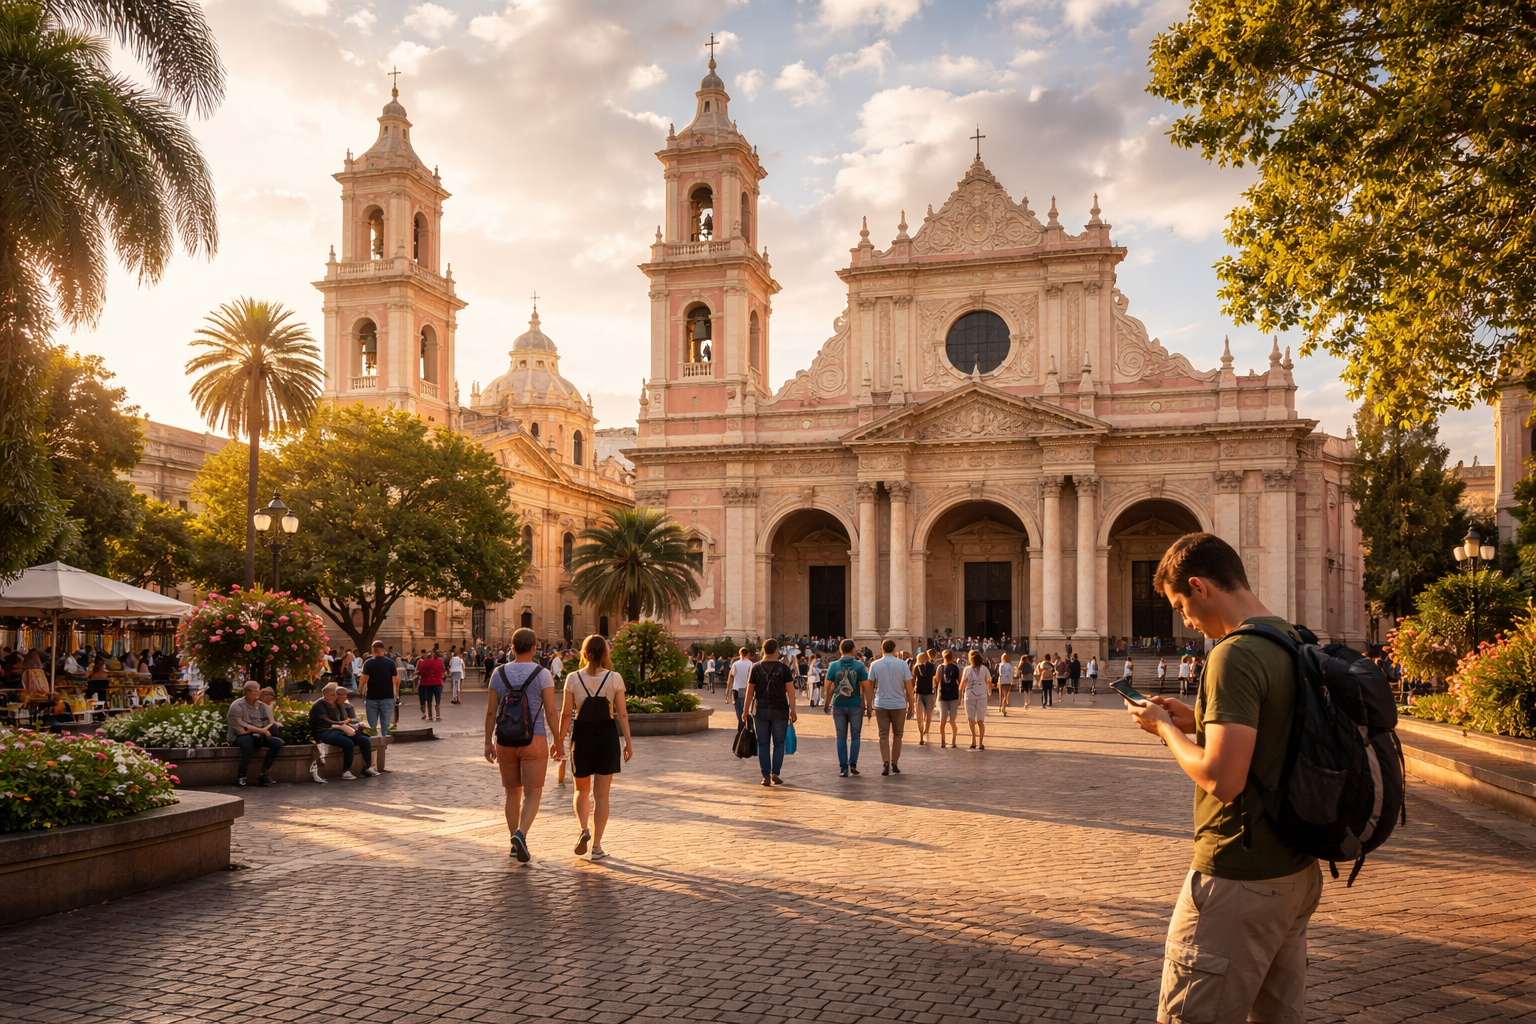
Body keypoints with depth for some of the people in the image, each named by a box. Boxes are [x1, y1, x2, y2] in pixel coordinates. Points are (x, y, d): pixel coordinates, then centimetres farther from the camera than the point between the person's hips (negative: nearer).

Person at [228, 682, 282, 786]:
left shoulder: (263, 706, 10)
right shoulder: (237, 706, -9)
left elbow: (272, 724, 5)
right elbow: (241, 730, -18)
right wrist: (262, 731, -16)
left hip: (261, 736, 6)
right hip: (241, 737, -6)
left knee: (277, 743, -20)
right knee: (248, 743, -39)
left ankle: (264, 774, -18)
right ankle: (241, 777, -25)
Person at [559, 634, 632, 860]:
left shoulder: (573, 678, -5)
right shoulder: (615, 678, -5)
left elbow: (566, 714, -5)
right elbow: (622, 714, -6)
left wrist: (560, 740, 6)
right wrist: (628, 743, 1)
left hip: (581, 735, 0)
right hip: (607, 735, 0)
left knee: (582, 790, 19)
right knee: (601, 794, 7)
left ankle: (583, 830, -3)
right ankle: (597, 846, 7)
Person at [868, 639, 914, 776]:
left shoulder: (875, 664, -1)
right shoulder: (902, 664, -3)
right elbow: (908, 686, -3)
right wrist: (911, 704, 5)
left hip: (881, 704, 0)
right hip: (898, 704, 0)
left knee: (884, 735, 4)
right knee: (897, 735, 13)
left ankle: (886, 764, -6)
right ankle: (894, 763, 13)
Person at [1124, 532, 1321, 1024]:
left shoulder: (1235, 656, -21)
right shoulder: (1297, 644, 8)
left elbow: (1221, 778, -26)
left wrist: (1166, 728, -10)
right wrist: (1197, 719, 11)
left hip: (1238, 880, -9)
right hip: (1296, 871, 9)